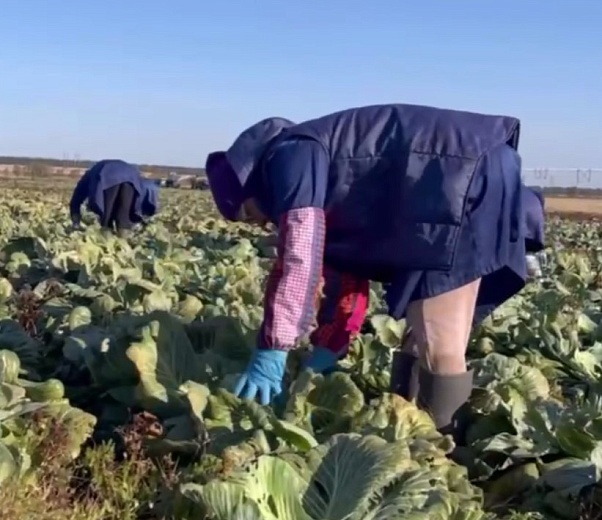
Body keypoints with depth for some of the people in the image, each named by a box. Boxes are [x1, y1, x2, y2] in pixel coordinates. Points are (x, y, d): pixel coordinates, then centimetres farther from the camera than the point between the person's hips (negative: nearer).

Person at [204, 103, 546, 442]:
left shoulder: (290, 159, -3)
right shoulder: (322, 188, 25)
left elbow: (300, 256, -14)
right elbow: (348, 268, 27)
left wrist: (272, 351, -11)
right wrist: (327, 351, 29)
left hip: (468, 177, -11)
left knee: (438, 344, -9)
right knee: (427, 337, 15)